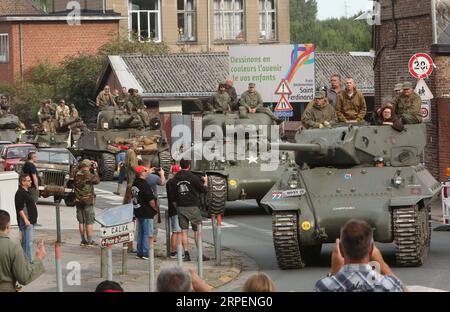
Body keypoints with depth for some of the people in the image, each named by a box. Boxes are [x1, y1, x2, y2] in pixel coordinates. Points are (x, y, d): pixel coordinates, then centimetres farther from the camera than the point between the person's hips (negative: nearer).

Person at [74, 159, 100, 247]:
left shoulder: (77, 175, 2)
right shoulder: (88, 175, -15)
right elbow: (97, 180, 0)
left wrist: (92, 170, 14)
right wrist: (95, 170, 7)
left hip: (78, 200, 6)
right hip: (88, 200, -6)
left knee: (81, 221, 12)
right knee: (89, 222, 1)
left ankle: (83, 240, 16)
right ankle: (89, 241, 0)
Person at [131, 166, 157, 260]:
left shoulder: (134, 184, 6)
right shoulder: (144, 185, -20)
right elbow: (151, 200, -19)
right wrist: (155, 209, -3)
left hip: (138, 212, 8)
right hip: (146, 213, -8)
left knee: (140, 233, 15)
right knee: (148, 233, -2)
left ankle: (139, 253, 18)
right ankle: (145, 253, -2)